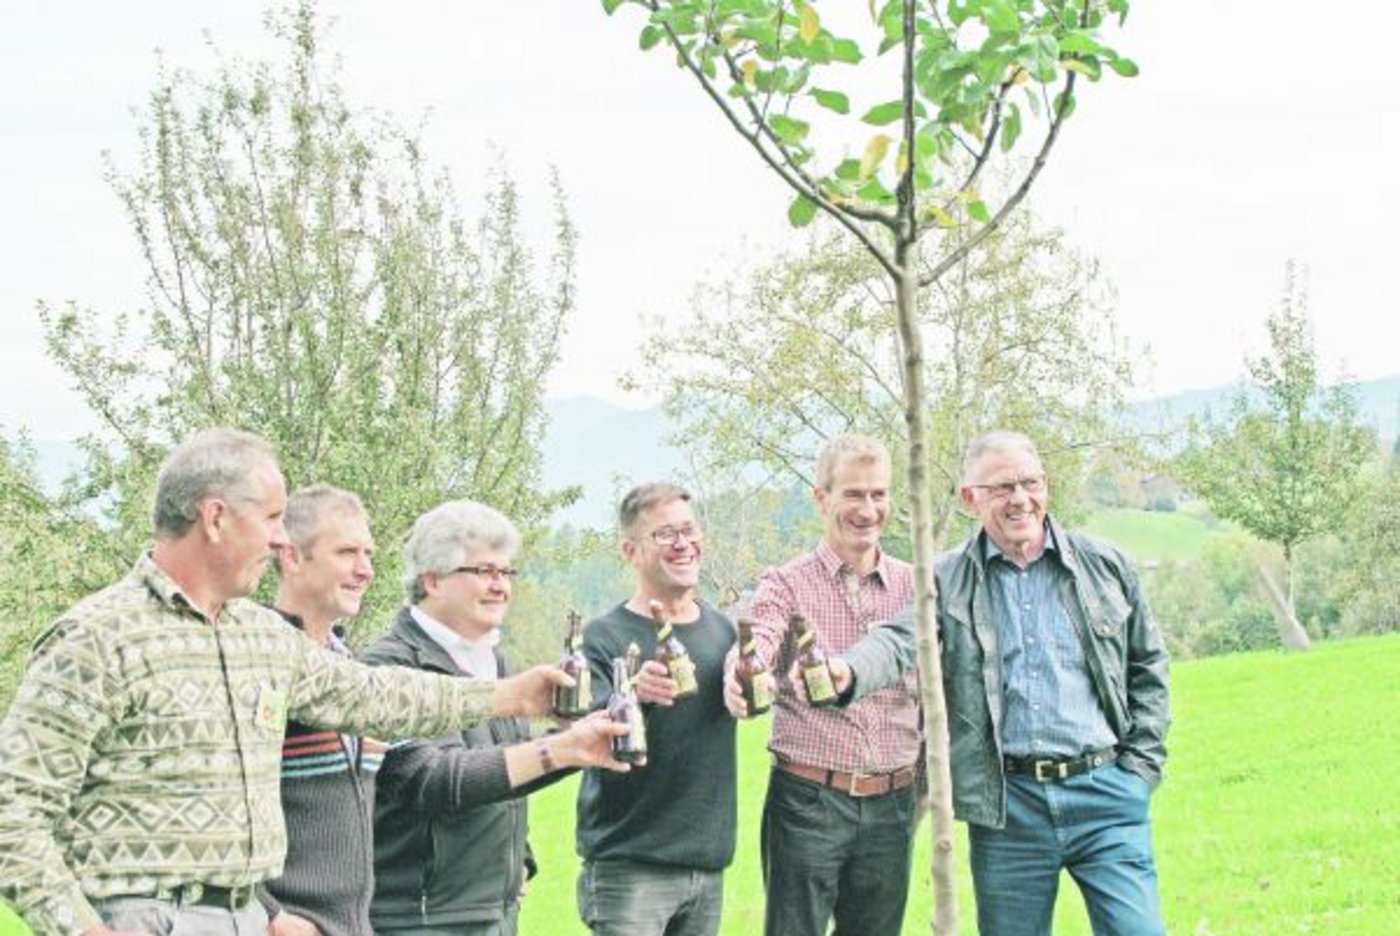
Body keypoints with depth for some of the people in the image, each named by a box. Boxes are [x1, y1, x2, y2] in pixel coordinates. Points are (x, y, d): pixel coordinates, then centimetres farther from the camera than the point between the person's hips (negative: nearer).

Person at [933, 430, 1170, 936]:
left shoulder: (1105, 566, 7)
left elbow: (1148, 665, 16)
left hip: (1104, 794, 1)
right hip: (1005, 805, 0)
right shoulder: (946, 582, 2)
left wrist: (1142, 762, 7)